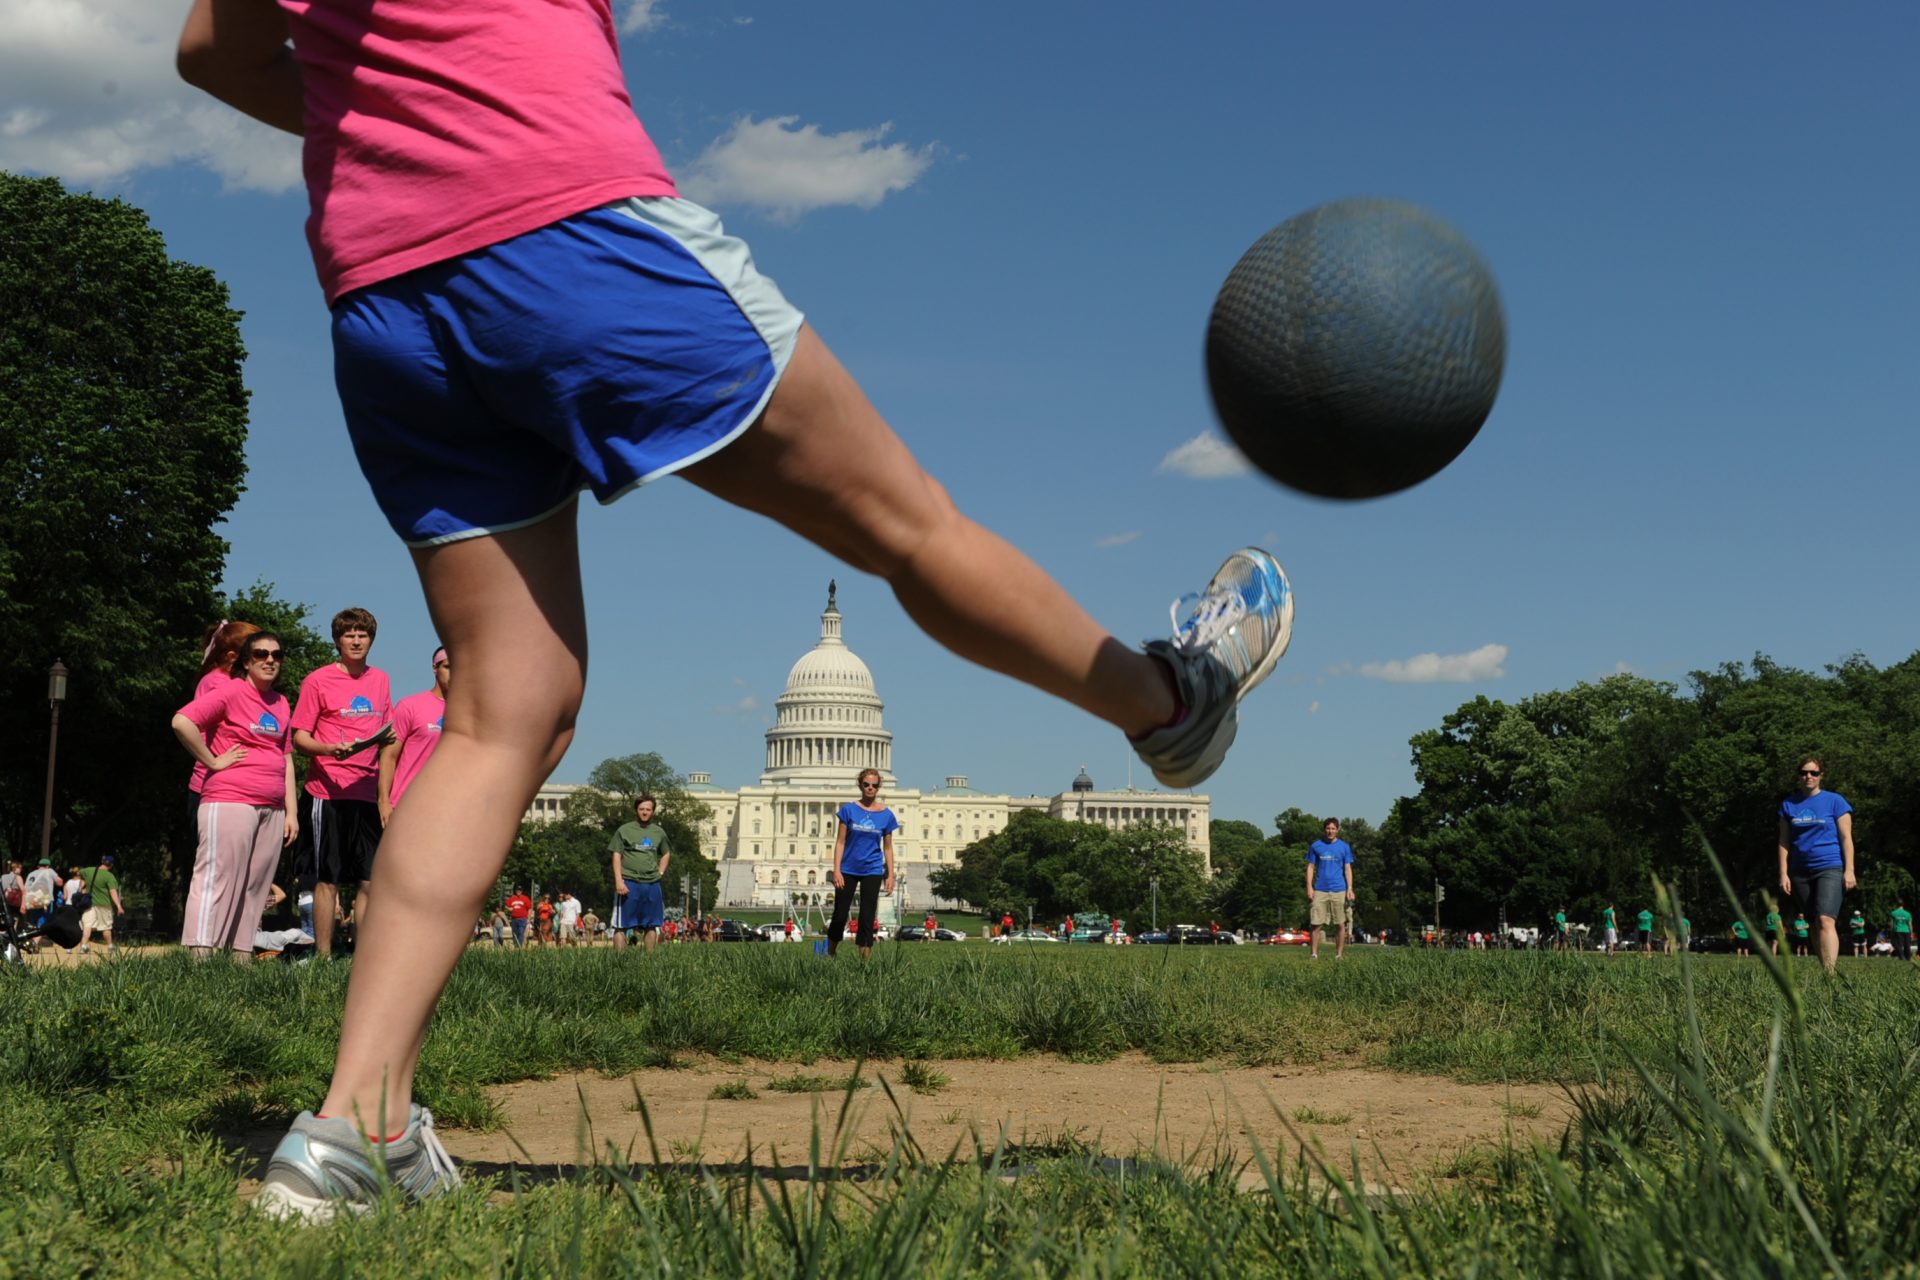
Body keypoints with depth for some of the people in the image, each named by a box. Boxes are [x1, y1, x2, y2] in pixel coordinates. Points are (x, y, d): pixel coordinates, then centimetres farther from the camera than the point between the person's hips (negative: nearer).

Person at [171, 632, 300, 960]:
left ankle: (242, 958, 9)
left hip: (271, 809, 7)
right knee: (218, 878, -10)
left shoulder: (280, 703, 17)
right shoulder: (231, 692, -4)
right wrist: (213, 761, -10)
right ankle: (199, 957, -12)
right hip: (230, 801, -7)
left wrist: (291, 812, 14)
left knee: (255, 888, 6)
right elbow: (181, 722, -15)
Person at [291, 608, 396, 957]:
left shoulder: (380, 680, 15)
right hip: (328, 793, -5)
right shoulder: (318, 680, 0)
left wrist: (389, 738, 0)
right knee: (328, 879, -1)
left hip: (368, 793, 5)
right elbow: (299, 738, -3)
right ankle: (323, 955, 4)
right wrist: (330, 750, -22)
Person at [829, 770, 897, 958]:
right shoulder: (849, 809, -3)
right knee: (840, 913, 5)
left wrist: (890, 875, 2)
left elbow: (887, 848, 6)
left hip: (872, 870, 1)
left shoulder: (886, 815, 0)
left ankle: (864, 956, 3)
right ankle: (830, 953, 23)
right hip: (848, 869, 0)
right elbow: (840, 842, -2)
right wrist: (836, 870, -8)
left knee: (867, 916, 0)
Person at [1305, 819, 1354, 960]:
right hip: (1320, 890, 0)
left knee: (1340, 924, 2)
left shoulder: (1344, 847, 7)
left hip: (1338, 890, 0)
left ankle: (1339, 954, 10)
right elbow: (1310, 867, 8)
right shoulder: (1315, 846, 6)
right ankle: (1313, 954, 1)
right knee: (1317, 924, -3)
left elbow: (1348, 869, 7)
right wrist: (1309, 887, -2)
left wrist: (1350, 888, -3)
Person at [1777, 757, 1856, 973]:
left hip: (1830, 868, -4)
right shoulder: (1789, 804, 10)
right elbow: (1784, 842, 11)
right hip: (1800, 872, 4)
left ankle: (1830, 973, -28)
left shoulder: (1834, 801, 2)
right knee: (1814, 923, 8)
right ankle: (1828, 966, 15)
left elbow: (1846, 837, 1)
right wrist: (1783, 874, 4)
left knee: (1826, 920, -19)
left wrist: (1849, 870, -6)